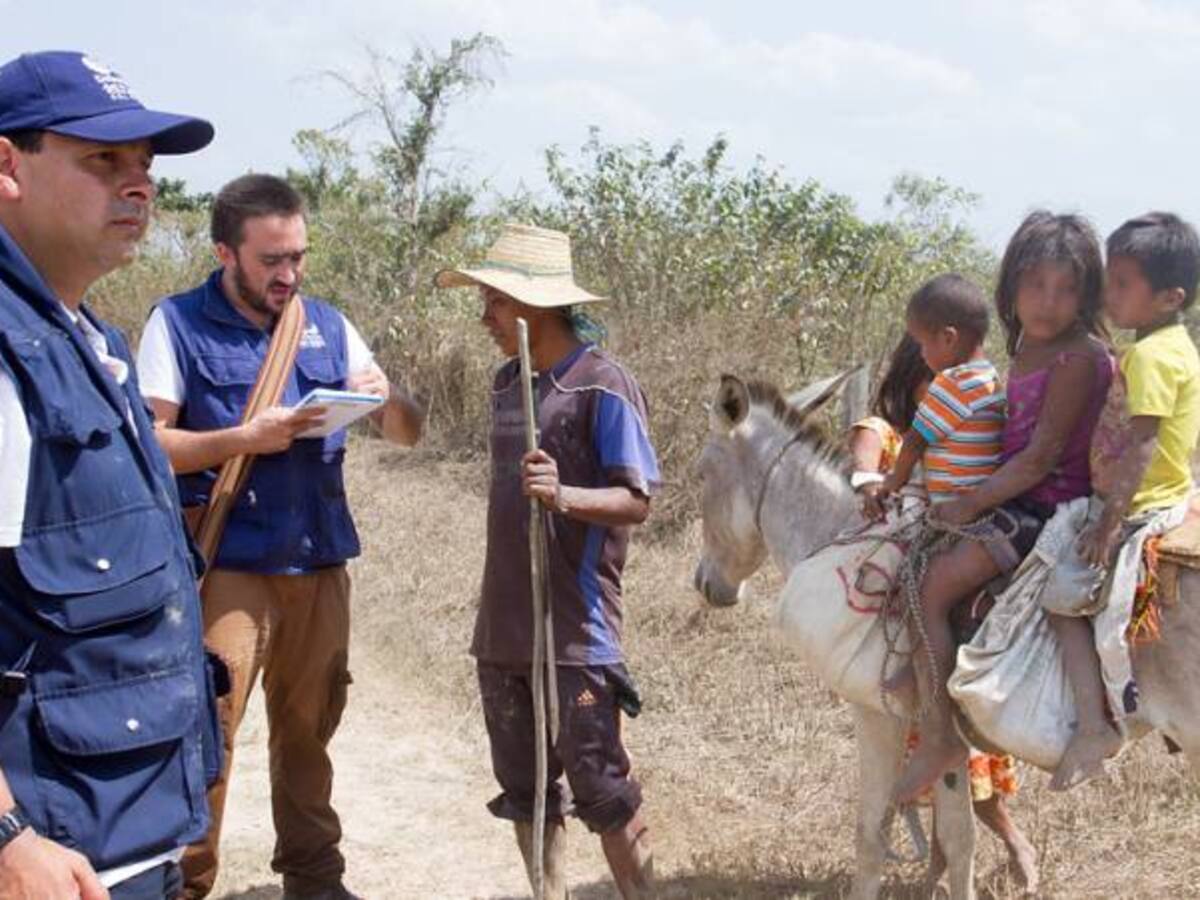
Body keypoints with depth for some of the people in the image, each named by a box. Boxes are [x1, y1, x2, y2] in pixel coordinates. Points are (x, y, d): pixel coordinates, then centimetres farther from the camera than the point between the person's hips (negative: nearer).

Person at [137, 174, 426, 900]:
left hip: (320, 560, 5)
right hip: (227, 563, -5)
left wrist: (386, 396, -12)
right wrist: (246, 439, -19)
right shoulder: (178, 323, -2)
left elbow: (409, 432, 11)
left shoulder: (327, 324, 11)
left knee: (309, 729, 13)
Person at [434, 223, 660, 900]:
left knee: (601, 786, -2)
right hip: (503, 628, 7)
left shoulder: (603, 386, -11)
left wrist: (564, 495, -32)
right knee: (524, 786, 13)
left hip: (576, 631, -7)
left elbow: (637, 502, -15)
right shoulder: (507, 384, 11)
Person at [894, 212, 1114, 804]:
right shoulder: (1028, 349, 12)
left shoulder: (1079, 358, -16)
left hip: (1049, 506, -10)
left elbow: (1041, 456, -20)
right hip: (1021, 500, 10)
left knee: (932, 584, -19)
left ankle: (939, 738, -16)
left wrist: (970, 504, -16)